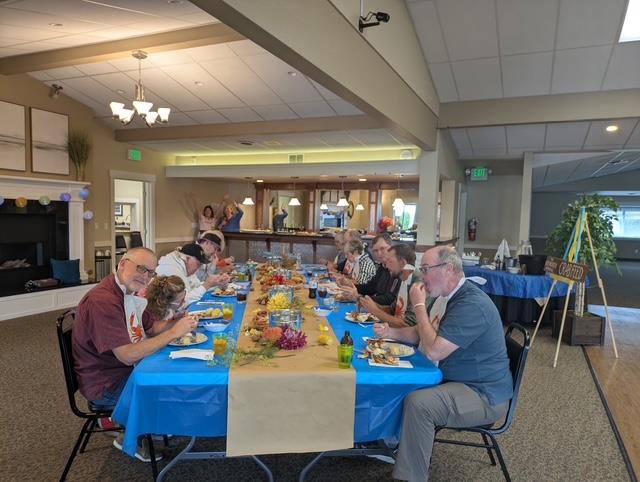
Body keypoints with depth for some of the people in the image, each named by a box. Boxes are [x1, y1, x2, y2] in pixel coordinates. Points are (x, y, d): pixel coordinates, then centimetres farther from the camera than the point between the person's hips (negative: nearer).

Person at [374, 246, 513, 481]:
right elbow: (421, 334, 16)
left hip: (484, 395, -10)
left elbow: (434, 350, -29)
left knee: (418, 403, -28)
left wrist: (419, 305, -21)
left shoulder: (471, 304, -26)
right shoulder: (446, 297, 6)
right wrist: (391, 332, -2)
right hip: (453, 378, 10)